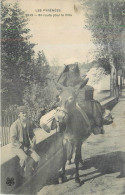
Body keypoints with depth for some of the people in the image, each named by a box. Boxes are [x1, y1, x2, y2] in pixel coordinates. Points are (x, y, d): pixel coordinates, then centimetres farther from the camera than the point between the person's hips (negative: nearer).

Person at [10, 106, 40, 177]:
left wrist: (33, 144, -4)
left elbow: (32, 135, 12)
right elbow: (13, 139, -17)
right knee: (25, 158, -34)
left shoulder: (29, 123, 3)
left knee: (37, 158, -17)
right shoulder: (15, 125, -14)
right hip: (17, 147, -5)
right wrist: (22, 147, -20)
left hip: (27, 146, 5)